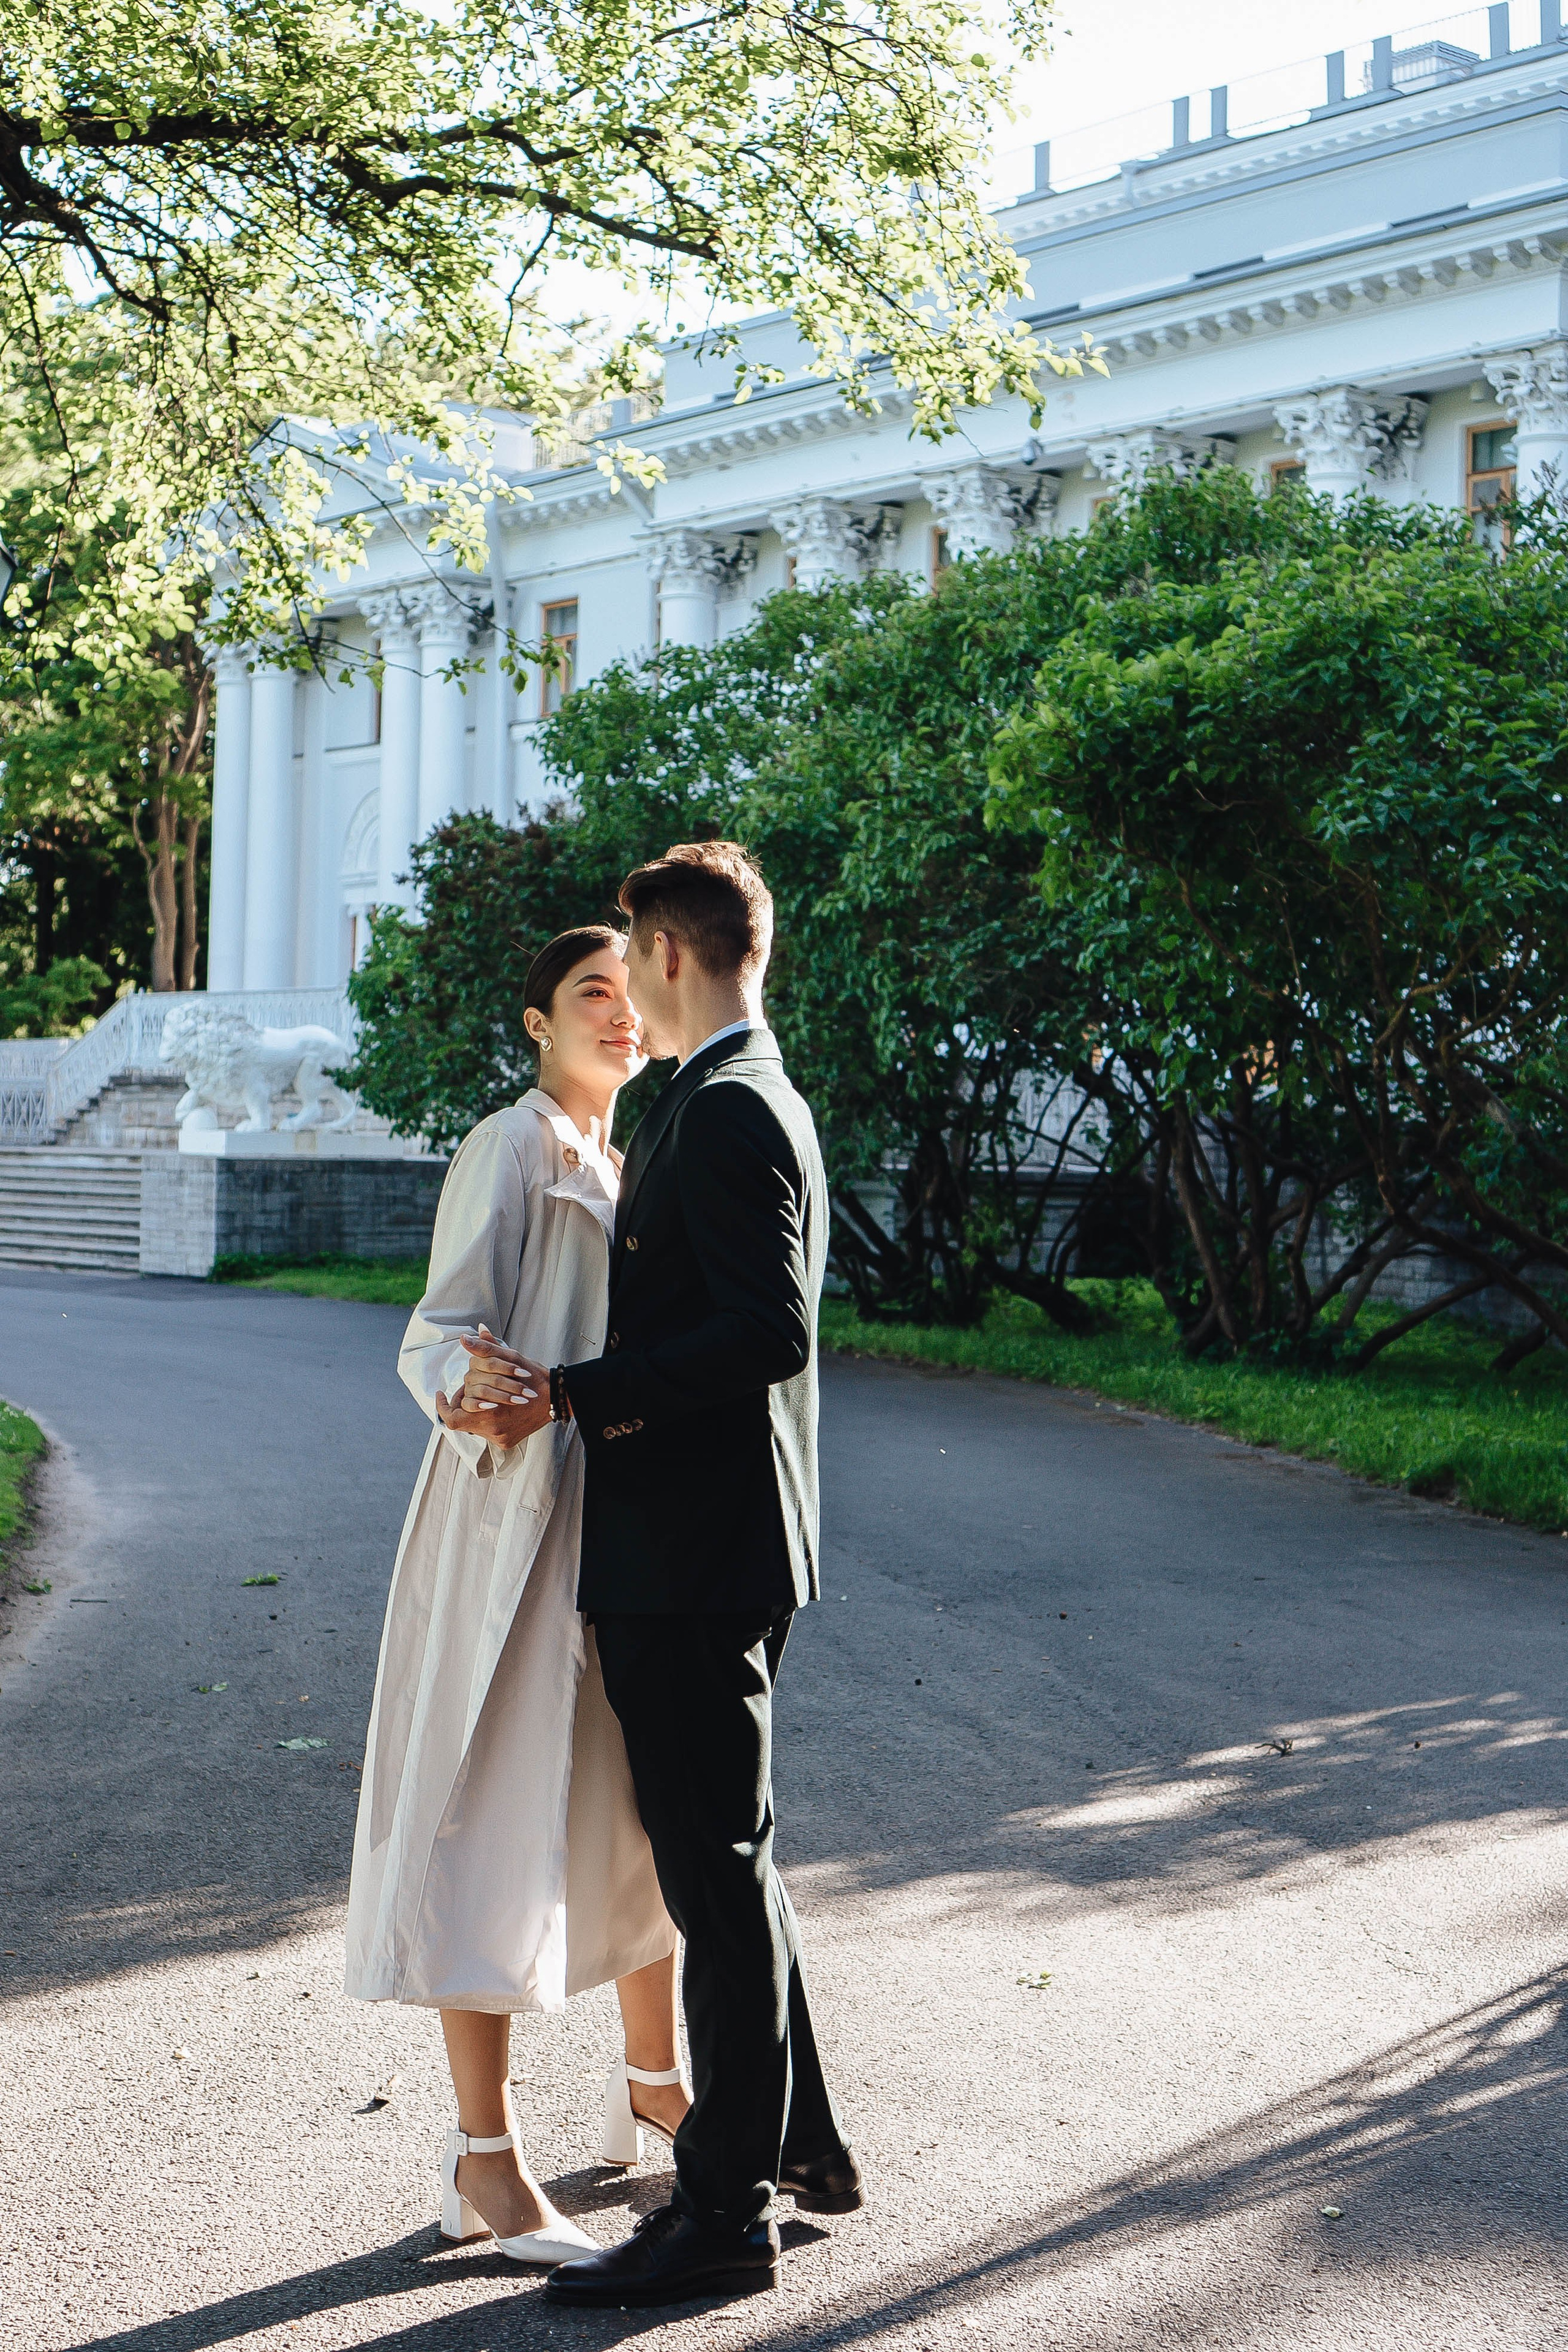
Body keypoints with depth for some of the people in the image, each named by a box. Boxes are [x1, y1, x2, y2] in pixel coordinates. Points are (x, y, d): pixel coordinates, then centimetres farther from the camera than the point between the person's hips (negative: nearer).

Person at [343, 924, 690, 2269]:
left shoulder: (627, 1161, 17)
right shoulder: (512, 1149, -7)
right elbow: (446, 1327, -15)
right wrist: (469, 1391, -36)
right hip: (520, 1511, -8)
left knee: (647, 1800, 15)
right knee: (501, 1817, -6)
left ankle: (653, 2083, 31)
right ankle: (485, 2160, 0)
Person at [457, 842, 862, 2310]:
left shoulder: (725, 1114, -16)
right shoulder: (754, 1102, 16)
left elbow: (769, 1332, -25)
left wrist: (568, 1391, -26)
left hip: (693, 1555, -11)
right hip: (716, 1542, 11)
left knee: (716, 1869, -3)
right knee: (724, 1857, 19)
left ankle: (726, 2214, 7)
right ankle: (802, 2146, 30)